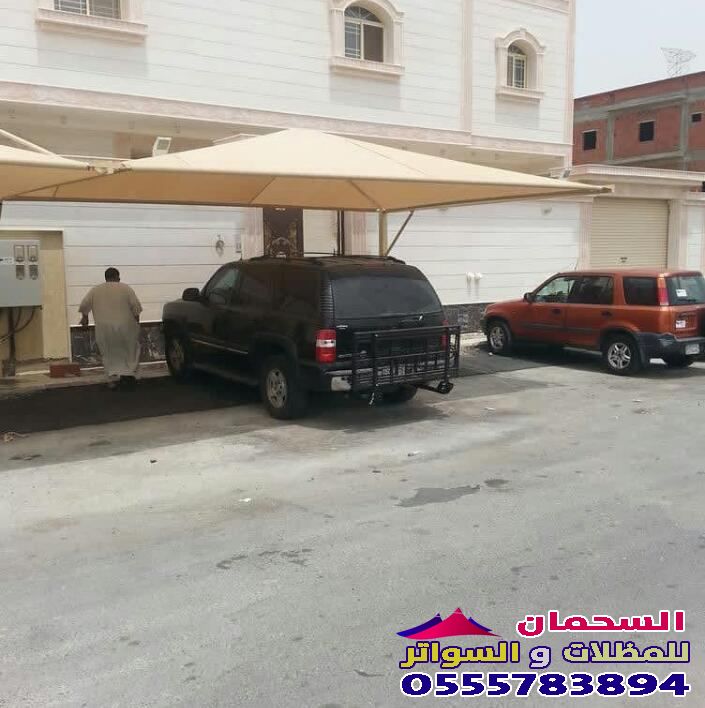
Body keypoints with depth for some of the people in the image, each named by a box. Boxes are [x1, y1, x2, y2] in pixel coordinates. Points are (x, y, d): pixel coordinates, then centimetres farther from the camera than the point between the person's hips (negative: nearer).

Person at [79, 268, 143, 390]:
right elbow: (136, 306, -5)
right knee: (131, 350, 14)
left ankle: (113, 378, 7)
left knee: (109, 354, 13)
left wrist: (85, 317, 21)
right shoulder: (126, 288, 1)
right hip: (125, 326, -1)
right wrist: (136, 320, 8)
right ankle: (129, 373, 4)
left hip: (104, 328, 2)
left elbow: (84, 305, 4)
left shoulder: (95, 289, 7)